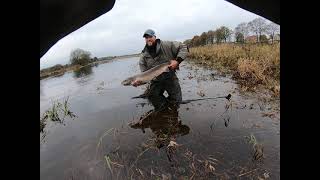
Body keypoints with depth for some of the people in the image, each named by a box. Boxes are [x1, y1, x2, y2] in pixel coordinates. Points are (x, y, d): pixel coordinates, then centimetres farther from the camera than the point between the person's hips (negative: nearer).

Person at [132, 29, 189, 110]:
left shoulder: (166, 45, -10)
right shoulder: (143, 56, -3)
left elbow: (184, 47, -8)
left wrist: (177, 61, -21)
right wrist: (139, 81, -23)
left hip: (170, 77, -2)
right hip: (156, 81, 2)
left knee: (176, 101, -7)